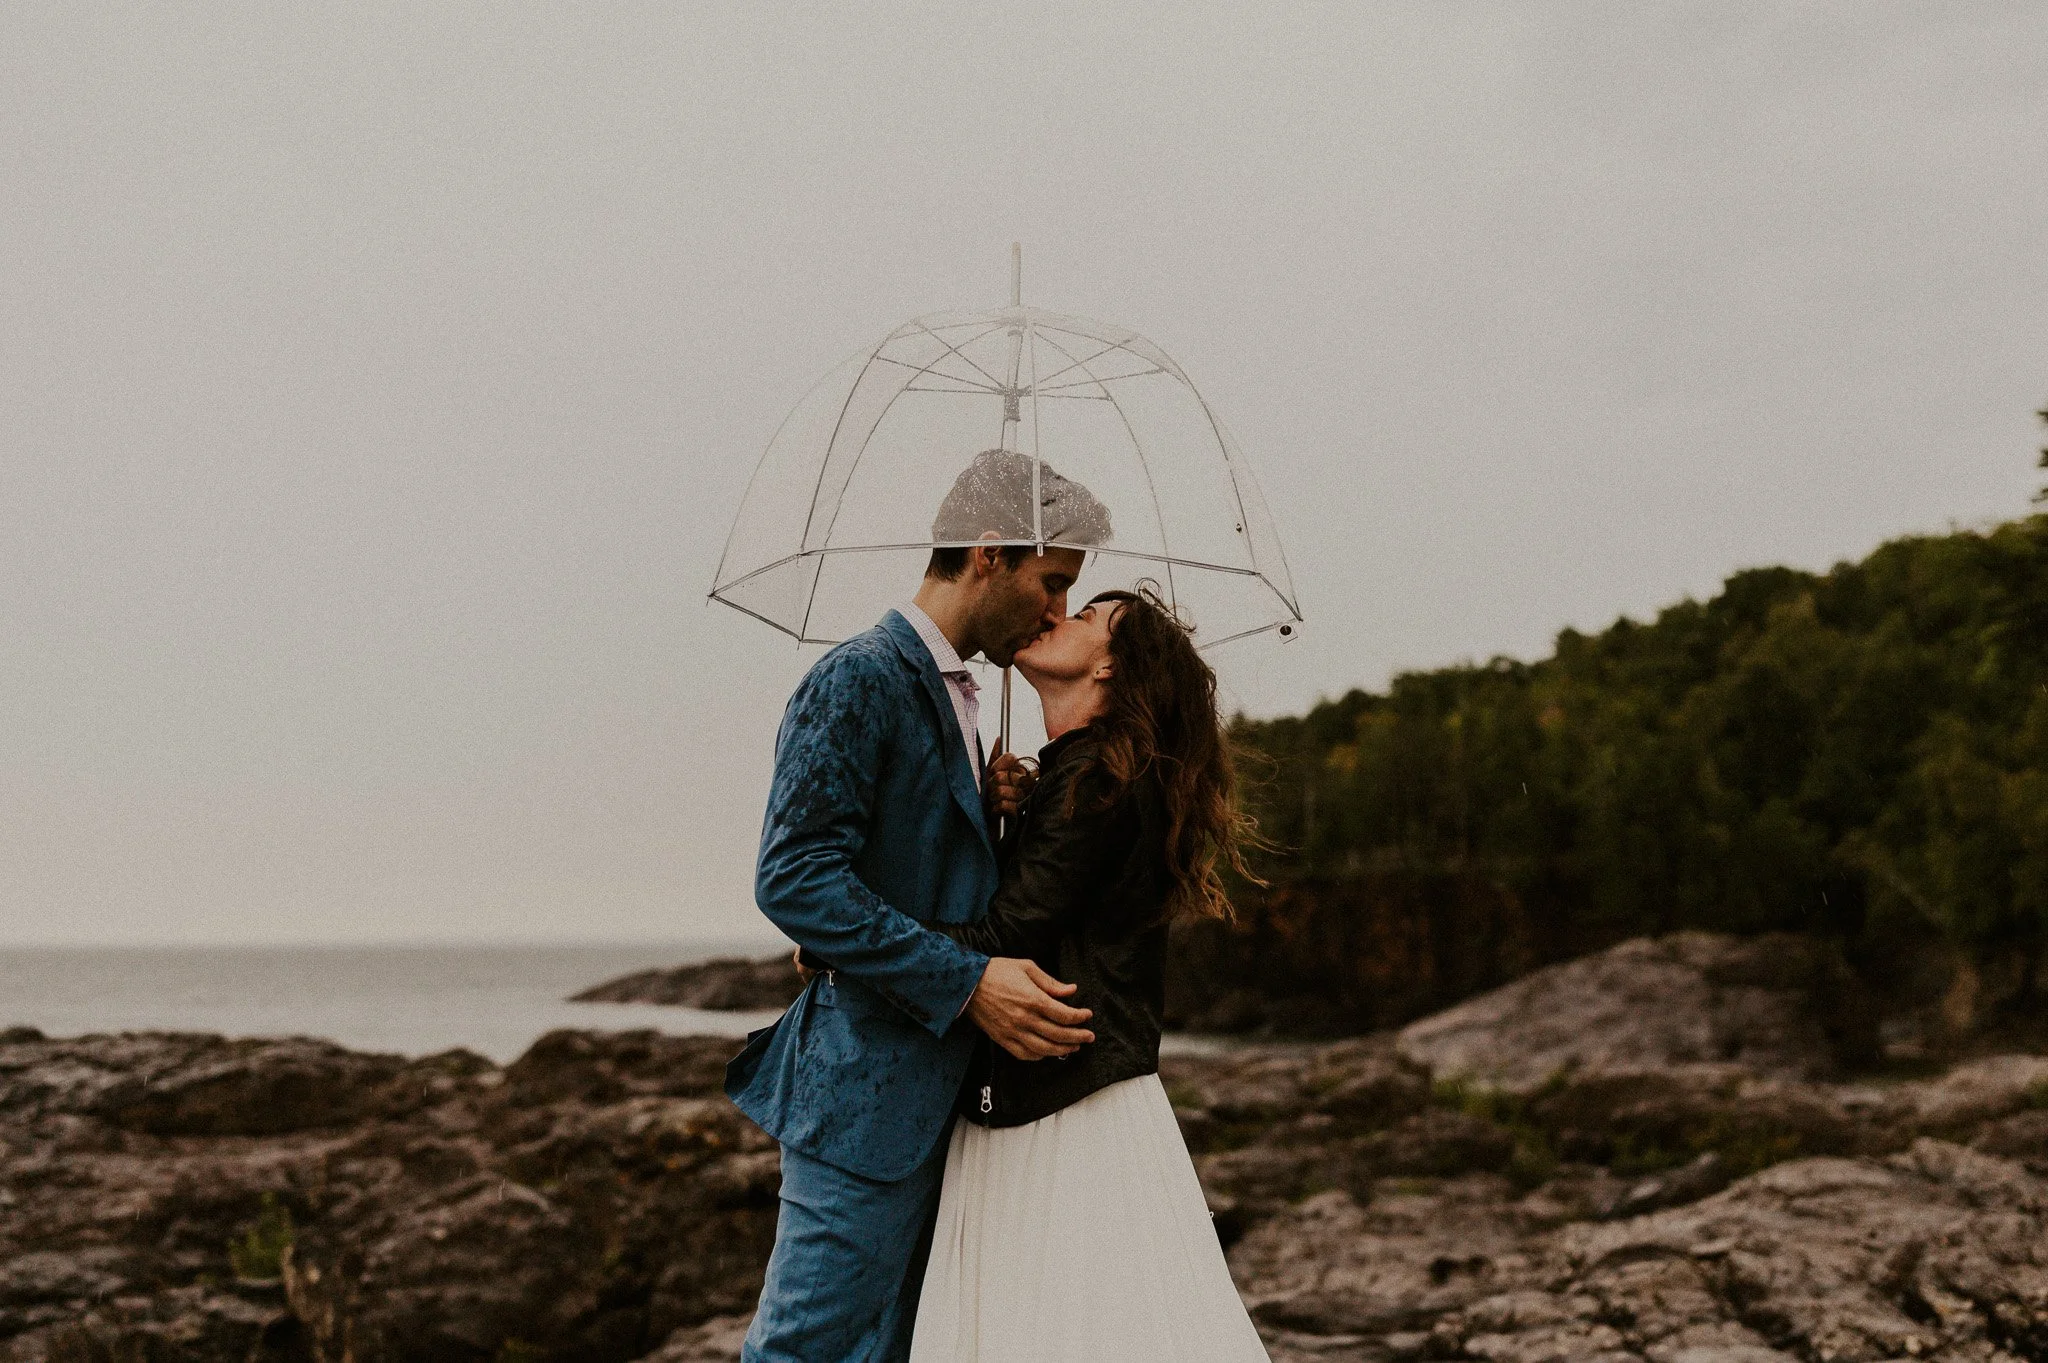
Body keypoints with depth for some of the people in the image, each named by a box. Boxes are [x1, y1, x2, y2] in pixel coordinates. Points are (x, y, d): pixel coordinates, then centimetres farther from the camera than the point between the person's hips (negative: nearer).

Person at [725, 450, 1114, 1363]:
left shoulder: (947, 692, 17)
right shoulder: (859, 681, -13)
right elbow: (794, 880, -21)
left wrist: (985, 807, 1)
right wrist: (967, 982, -24)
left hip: (931, 1088, 10)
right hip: (866, 1091, -10)